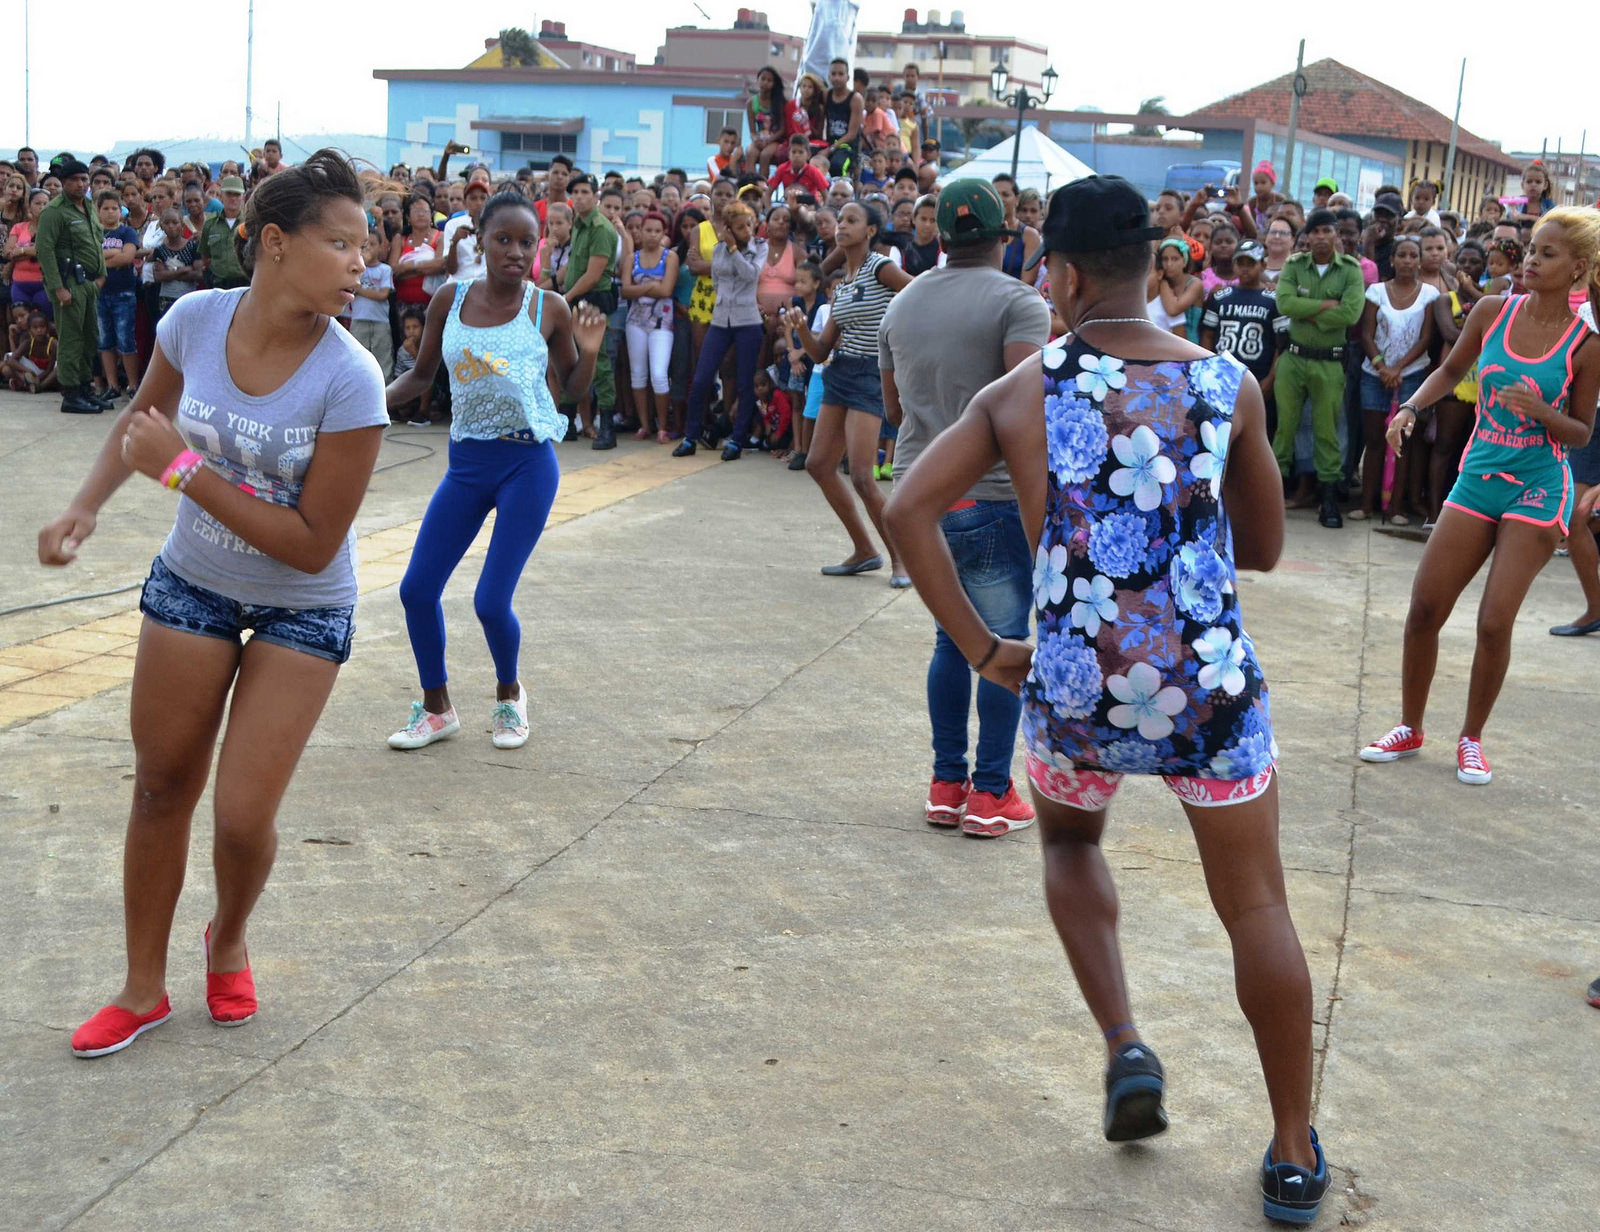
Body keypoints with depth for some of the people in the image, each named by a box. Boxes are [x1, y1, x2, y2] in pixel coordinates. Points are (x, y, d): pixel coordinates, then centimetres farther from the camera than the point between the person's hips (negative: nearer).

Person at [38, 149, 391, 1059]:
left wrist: (182, 469, -27)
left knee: (243, 816, -5)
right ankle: (145, 989, 31)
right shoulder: (195, 320, -16)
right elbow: (144, 417, 8)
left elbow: (312, 544, -25)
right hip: (192, 585, 3)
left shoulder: (349, 380, -27)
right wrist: (87, 507, -6)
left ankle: (230, 940, 31)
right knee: (162, 788, 12)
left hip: (303, 611, -3)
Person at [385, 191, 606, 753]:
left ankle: (509, 696, 23)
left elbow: (576, 390, 7)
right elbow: (421, 375, 14)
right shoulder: (450, 300, 2)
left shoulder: (549, 308, -4)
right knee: (416, 589, 0)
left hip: (529, 463, -4)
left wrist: (588, 352, -13)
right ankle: (436, 708, 22)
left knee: (492, 601, -8)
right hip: (466, 462, 4)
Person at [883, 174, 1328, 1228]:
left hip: (1074, 695, 1)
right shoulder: (1230, 385, 2)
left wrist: (979, 648, -1)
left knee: (1070, 844, 31)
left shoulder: (1021, 394, 0)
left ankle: (1125, 1045, 15)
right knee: (1256, 909, 14)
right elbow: (1264, 548, 11)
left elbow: (910, 512, -7)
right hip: (1211, 688, 0)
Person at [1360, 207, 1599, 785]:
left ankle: (1472, 738, 14)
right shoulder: (1492, 312, -1)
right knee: (1424, 609, 3)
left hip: (1537, 490, -4)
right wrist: (1411, 407, -2)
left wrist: (1540, 410, -21)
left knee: (1494, 623, -7)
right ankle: (1410, 729, 21)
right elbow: (1451, 370, 15)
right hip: (1477, 477, 4)